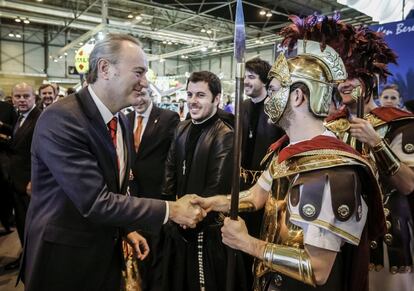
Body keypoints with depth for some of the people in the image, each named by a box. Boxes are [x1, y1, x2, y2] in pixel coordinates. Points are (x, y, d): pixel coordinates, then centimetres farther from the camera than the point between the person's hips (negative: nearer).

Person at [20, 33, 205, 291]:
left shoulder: (121, 121, 2)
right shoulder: (60, 119, -25)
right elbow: (95, 201, -29)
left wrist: (127, 229, 6)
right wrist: (170, 210, -25)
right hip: (65, 258, -7)